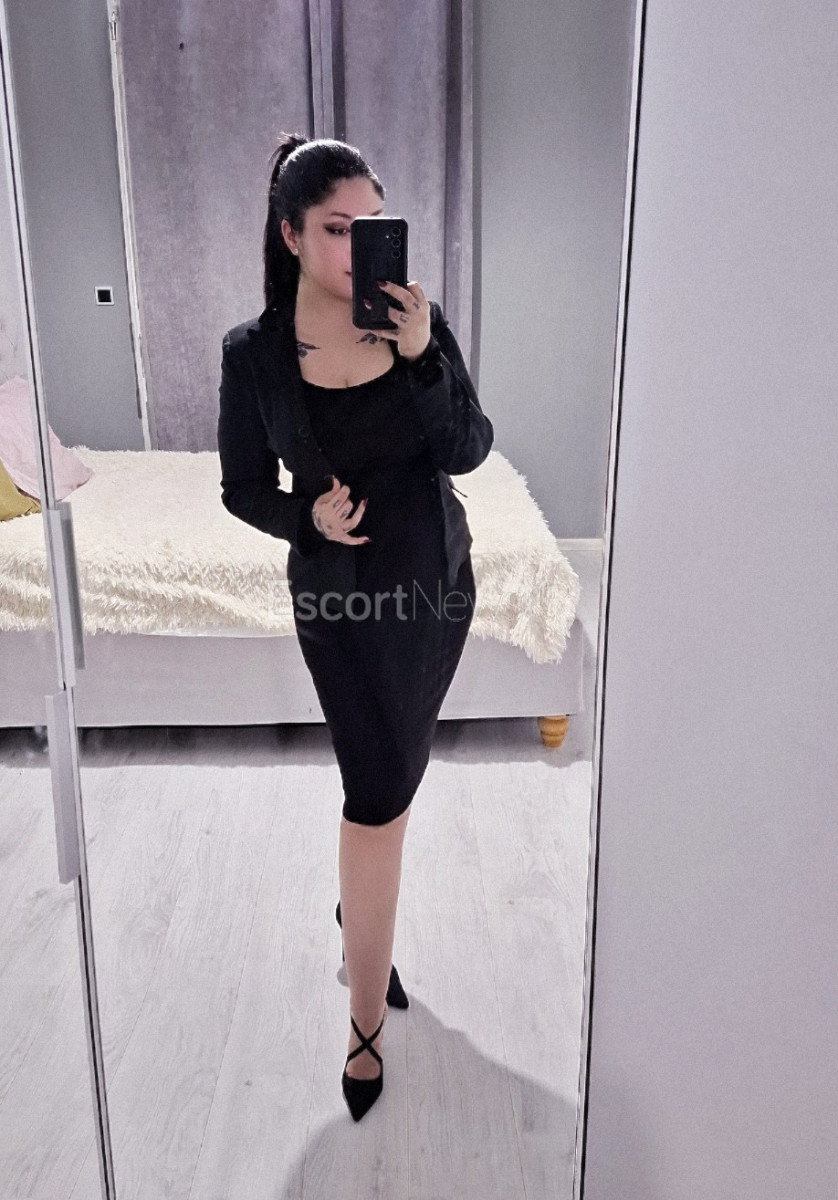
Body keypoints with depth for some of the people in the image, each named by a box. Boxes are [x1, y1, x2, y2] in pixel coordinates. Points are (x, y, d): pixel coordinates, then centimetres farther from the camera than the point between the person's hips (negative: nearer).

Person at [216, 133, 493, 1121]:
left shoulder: (420, 322, -5)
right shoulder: (253, 351, -9)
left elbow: (467, 451, -10)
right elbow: (242, 489, -1)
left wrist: (421, 355, -23)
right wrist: (309, 517, -19)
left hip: (437, 584, 3)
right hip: (340, 600, -3)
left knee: (389, 782, 17)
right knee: (380, 795, -2)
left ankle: (359, 905, 47)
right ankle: (367, 1019, 16)